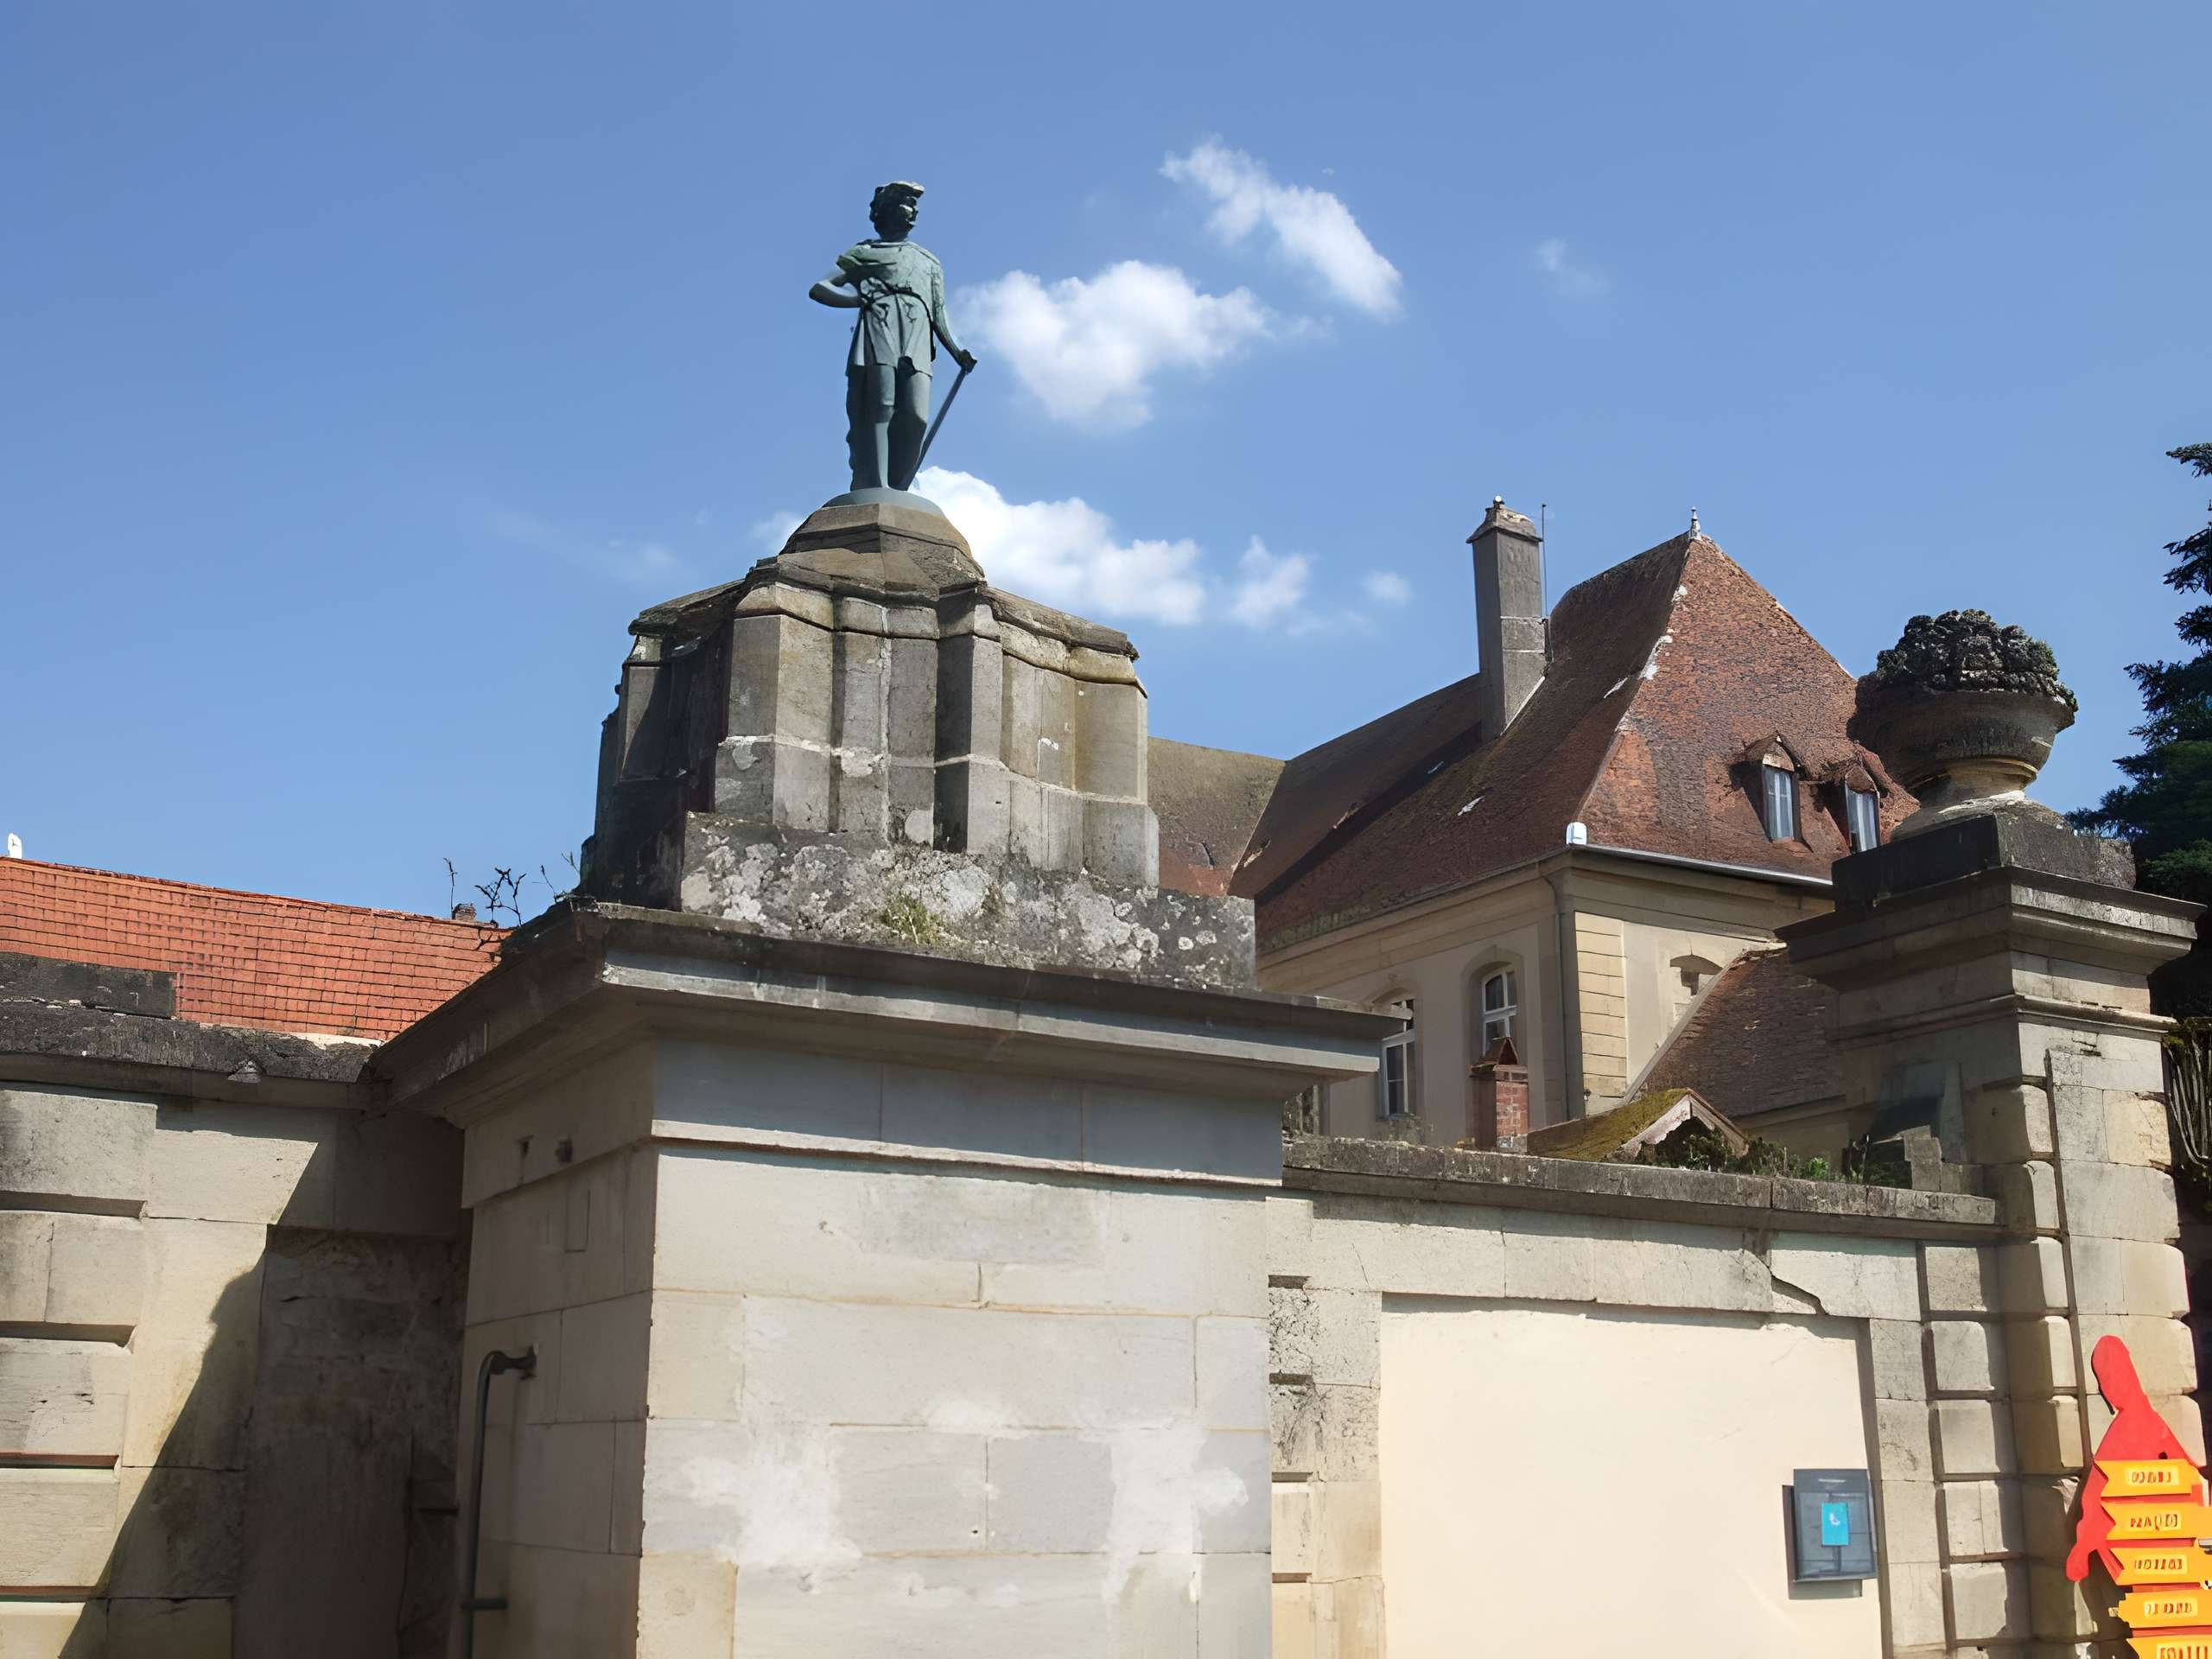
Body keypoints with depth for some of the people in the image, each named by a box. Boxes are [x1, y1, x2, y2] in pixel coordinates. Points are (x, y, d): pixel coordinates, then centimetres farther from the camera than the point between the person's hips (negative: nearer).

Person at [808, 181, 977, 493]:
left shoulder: (929, 262, 35)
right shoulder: (866, 252, 24)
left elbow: (940, 314, 26)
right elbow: (818, 289, 14)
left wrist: (957, 351, 7)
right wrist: (862, 299, -4)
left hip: (917, 346, 3)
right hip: (877, 339, -3)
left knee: (915, 419, -17)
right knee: (877, 413, -17)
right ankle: (875, 492, -26)